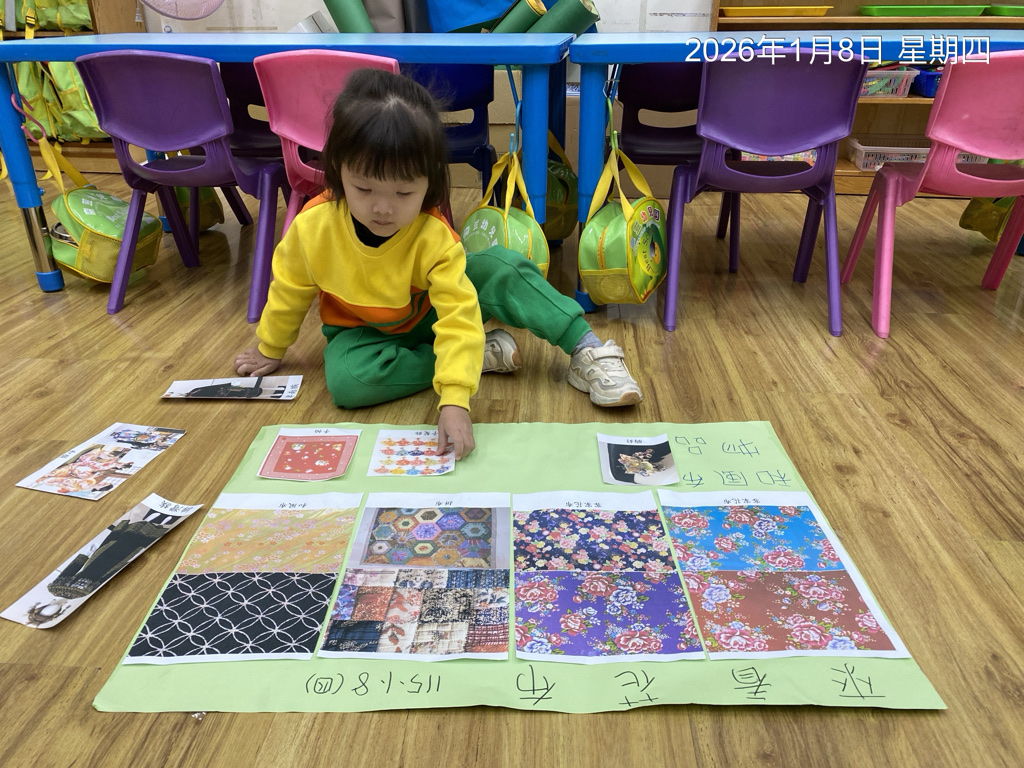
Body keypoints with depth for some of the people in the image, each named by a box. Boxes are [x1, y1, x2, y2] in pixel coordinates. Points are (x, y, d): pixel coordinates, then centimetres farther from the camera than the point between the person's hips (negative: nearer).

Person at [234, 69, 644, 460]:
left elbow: (458, 317, -38)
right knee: (347, 380, -34)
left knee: (503, 267, -26)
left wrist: (455, 401, -50)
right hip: (362, 329, 2)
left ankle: (587, 349, -19)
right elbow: (288, 290, -6)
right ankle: (482, 355, -21)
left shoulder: (434, 237, -30)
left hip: (429, 312, -1)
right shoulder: (313, 227, -24)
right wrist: (269, 350, 9)